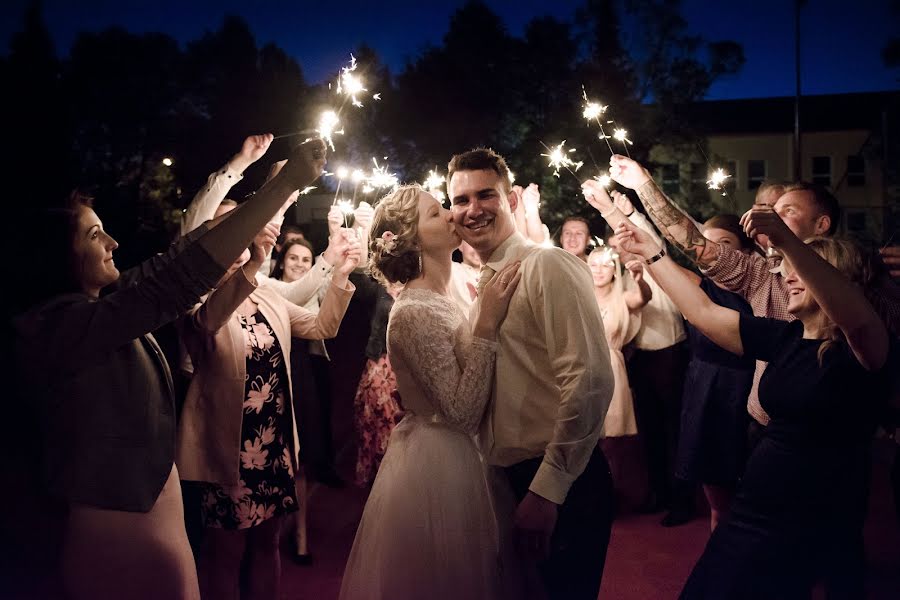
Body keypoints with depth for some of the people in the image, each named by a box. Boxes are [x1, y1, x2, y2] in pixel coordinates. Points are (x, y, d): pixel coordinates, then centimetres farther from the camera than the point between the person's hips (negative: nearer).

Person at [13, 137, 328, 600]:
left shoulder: (86, 311, 3)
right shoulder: (60, 324, -25)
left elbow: (171, 261, 8)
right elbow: (177, 279, -34)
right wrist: (285, 182, -33)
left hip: (143, 499, 10)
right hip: (120, 522, -10)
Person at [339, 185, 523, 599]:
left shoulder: (439, 300, 8)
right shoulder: (414, 312, -21)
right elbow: (463, 413, -25)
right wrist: (486, 324, -26)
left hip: (452, 459, 9)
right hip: (436, 470, -9)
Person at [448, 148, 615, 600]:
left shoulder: (549, 265, -15)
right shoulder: (484, 284, 10)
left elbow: (590, 380, -24)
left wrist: (547, 489, -22)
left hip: (559, 486, -8)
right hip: (509, 478, 8)